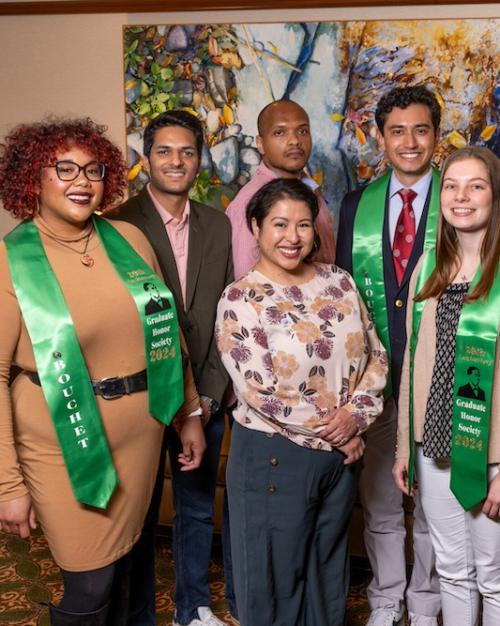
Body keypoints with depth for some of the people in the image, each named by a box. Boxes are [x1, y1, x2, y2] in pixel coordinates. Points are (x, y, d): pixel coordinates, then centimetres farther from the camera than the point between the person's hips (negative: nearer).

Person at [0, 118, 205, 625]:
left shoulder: (129, 239, 1)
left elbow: (167, 331, 9)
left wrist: (189, 414, 11)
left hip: (140, 432, 4)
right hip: (65, 446, -4)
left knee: (121, 564, 19)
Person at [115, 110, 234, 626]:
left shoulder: (218, 225, 3)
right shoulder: (119, 224, -10)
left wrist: (211, 393, -3)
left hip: (204, 400, 4)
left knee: (198, 510, 18)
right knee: (139, 516, 12)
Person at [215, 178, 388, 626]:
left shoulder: (338, 282, 2)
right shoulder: (240, 300, -12)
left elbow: (375, 356, 4)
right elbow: (260, 392, -17)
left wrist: (356, 412, -13)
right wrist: (331, 433, -14)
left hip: (342, 451, 5)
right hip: (275, 455, -5)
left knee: (329, 566, 22)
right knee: (276, 574, 12)